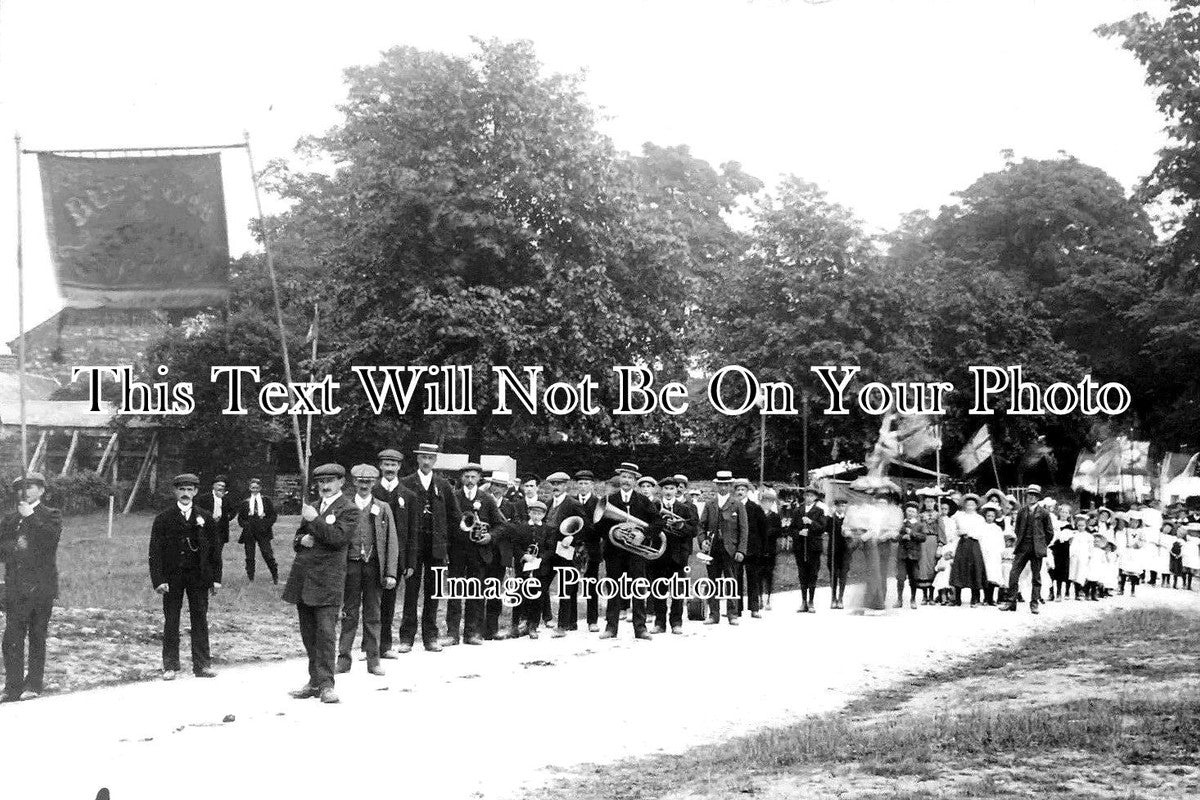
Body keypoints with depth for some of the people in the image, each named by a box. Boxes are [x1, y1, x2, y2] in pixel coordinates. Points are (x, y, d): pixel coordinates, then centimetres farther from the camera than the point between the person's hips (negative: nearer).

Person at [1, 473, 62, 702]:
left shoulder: (51, 515, 4)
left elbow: (51, 538, -15)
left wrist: (31, 516, -14)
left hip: (41, 587, -3)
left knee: (37, 638, 3)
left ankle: (34, 685, 11)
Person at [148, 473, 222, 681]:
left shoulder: (205, 519, 7)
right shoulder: (163, 520, 2)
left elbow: (215, 549, 9)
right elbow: (155, 551, -1)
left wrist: (216, 578, 3)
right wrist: (158, 579, -10)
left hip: (199, 577, 1)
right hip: (172, 577, -1)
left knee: (200, 620, 4)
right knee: (171, 622, 2)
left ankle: (202, 664, 10)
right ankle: (170, 666, 10)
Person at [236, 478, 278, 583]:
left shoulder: (266, 500, 9)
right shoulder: (244, 503, 12)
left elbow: (273, 515, 7)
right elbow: (240, 518, 13)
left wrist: (266, 524, -8)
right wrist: (246, 524, -6)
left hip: (263, 532, -2)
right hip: (249, 532, 2)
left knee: (267, 554, -6)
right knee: (249, 557, 0)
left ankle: (275, 576, 8)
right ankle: (250, 578, 8)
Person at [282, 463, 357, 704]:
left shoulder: (348, 510, -2)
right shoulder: (311, 507, 20)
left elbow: (337, 538, -16)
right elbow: (297, 539, 25)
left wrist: (314, 520, -14)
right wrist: (302, 540, 2)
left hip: (327, 579, -7)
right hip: (303, 578, 7)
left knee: (326, 632, -11)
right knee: (309, 634, 10)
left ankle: (326, 684, -9)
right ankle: (315, 681, 19)